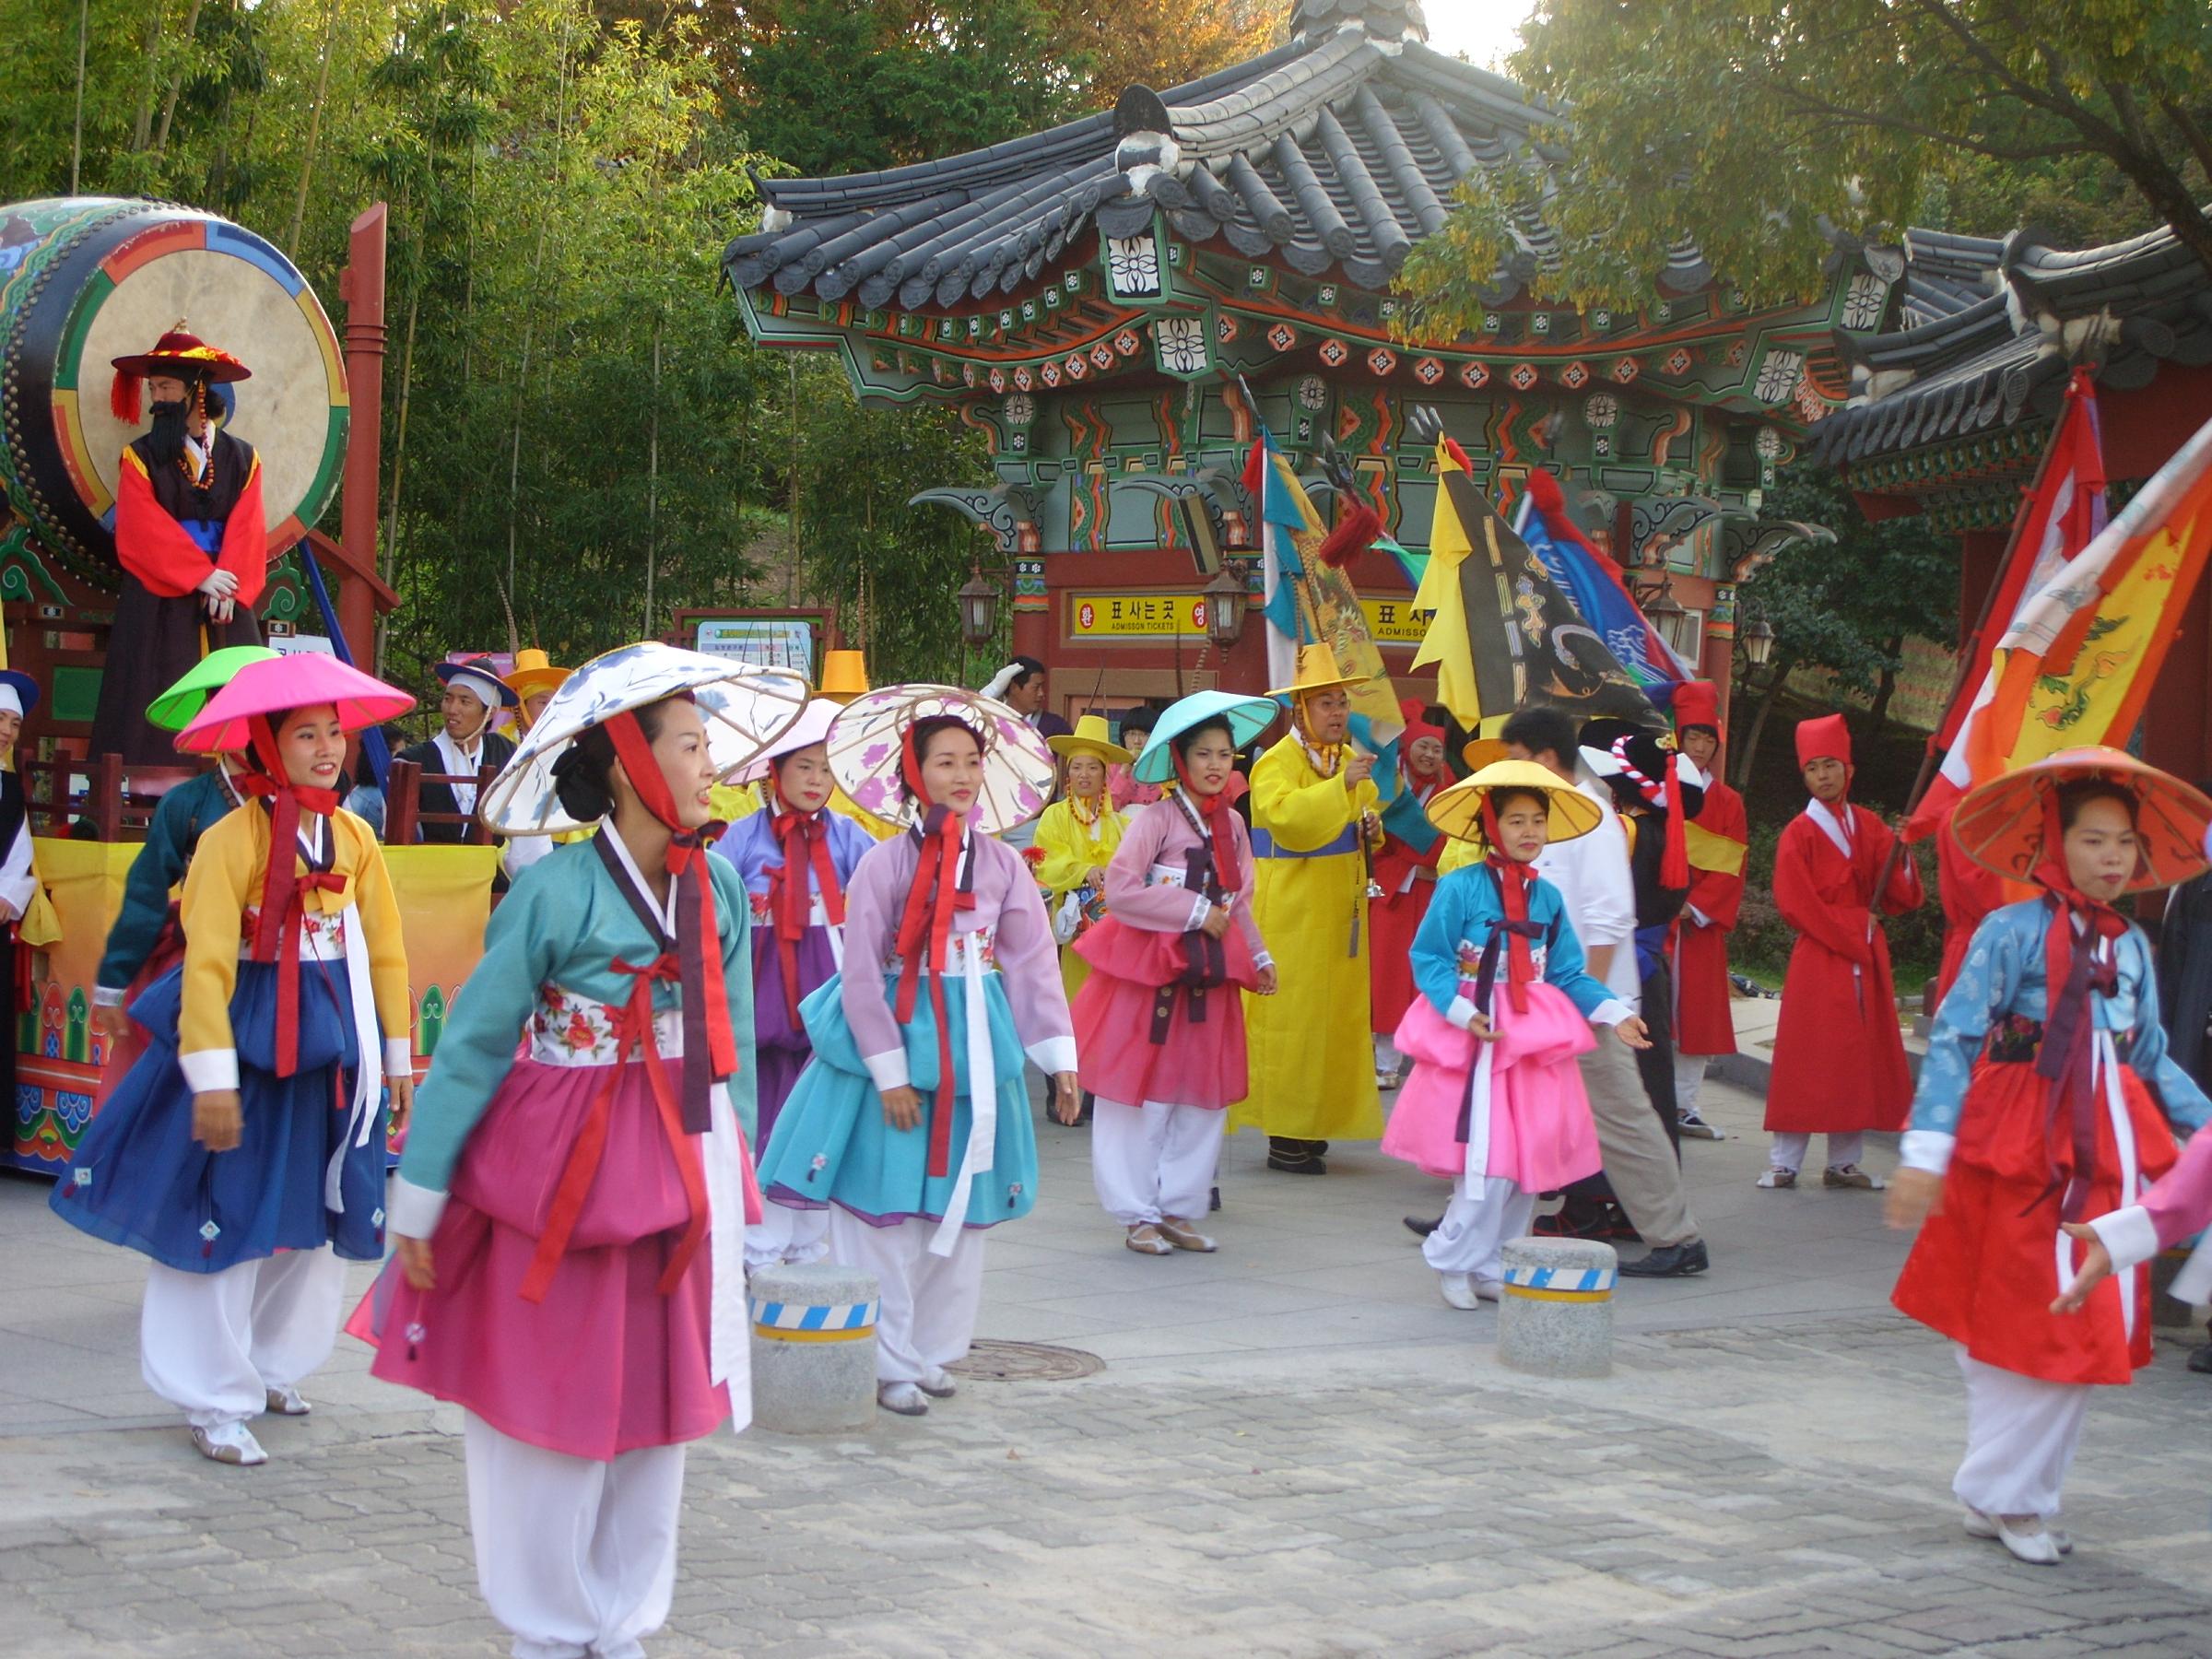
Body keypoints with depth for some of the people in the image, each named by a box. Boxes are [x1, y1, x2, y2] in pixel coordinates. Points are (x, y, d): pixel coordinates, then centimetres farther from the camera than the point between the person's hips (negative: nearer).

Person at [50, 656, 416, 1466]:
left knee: (319, 1217, 13)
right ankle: (216, 1404, 8)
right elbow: (206, 963, -17)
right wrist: (213, 1079, -22)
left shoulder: (353, 836, 5)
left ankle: (272, 1368, 30)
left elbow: (385, 950, 8)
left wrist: (396, 1056, 8)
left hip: (333, 1050, 6)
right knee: (226, 1222, -1)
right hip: (249, 1041, -6)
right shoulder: (232, 838, -13)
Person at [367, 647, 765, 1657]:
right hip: (559, 1169, -5)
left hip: (681, 1175, 5)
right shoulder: (555, 892, -14)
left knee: (657, 1407, 11)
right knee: (550, 1415, 6)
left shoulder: (720, 889, 1)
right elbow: (473, 1047, -10)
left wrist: (737, 1182, 13)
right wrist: (417, 1203, -8)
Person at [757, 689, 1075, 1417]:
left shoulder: (1003, 865, 3)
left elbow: (1034, 965, 3)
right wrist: (889, 1073, -10)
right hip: (897, 1039, -4)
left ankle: (933, 1351, 23)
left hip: (975, 1050, 4)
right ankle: (887, 1362, 10)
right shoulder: (884, 864, -8)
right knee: (885, 1214, -1)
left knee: (959, 1212, 10)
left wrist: (1059, 1058, -2)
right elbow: (864, 976, -8)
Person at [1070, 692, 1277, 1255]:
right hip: (1149, 972, -6)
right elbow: (1120, 889, -19)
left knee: (1202, 1099, 8)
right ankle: (1138, 1216, 8)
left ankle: (1180, 1209, 18)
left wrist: (1259, 957, 8)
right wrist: (1197, 913, -15)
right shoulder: (1157, 818, -9)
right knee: (1140, 1097, -1)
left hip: (1208, 975, 6)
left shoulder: (1231, 824, 11)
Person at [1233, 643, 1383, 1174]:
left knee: (1336, 1014, 9)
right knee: (1291, 1015, -7)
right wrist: (1342, 783, -33)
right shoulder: (1276, 762, -12)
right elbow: (1287, 818, -29)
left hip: (1340, 910, 8)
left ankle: (1311, 1124, 18)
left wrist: (1371, 828, 5)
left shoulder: (1350, 759, 13)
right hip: (1291, 911, -8)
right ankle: (1285, 1137, -3)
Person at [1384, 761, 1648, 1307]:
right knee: (1487, 1166, -11)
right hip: (1475, 1040, -6)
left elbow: (1567, 974, 12)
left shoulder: (1547, 898, 10)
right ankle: (1453, 1263, 8)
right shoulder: (1459, 888, -7)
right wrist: (1461, 1011, -20)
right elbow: (1428, 959, -7)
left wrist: (1615, 1013, -1)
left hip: (1536, 1045, 6)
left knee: (1529, 1164, 6)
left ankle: (1491, 1270, 18)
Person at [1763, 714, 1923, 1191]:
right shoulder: (1798, 834, -3)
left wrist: (1899, 855, -10)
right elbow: (1796, 905, -9)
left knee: (1859, 1058, 5)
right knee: (1808, 1058, -6)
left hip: (1865, 959, 5)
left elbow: (1899, 898, 8)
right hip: (1818, 960, -5)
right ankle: (1784, 1164, -1)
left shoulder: (1869, 827, 9)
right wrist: (1850, 934, -10)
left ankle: (1844, 1163, 11)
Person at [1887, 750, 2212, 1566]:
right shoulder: (2012, 932, -7)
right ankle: (2000, 1493, 12)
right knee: (2021, 1328, -3)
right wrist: (1926, 1150, -18)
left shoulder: (2130, 945, 10)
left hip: (2107, 1155, 6)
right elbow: (1952, 1040, -11)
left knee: (2092, 1333, 6)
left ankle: (2019, 1495, 17)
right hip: (2019, 1155, -6)